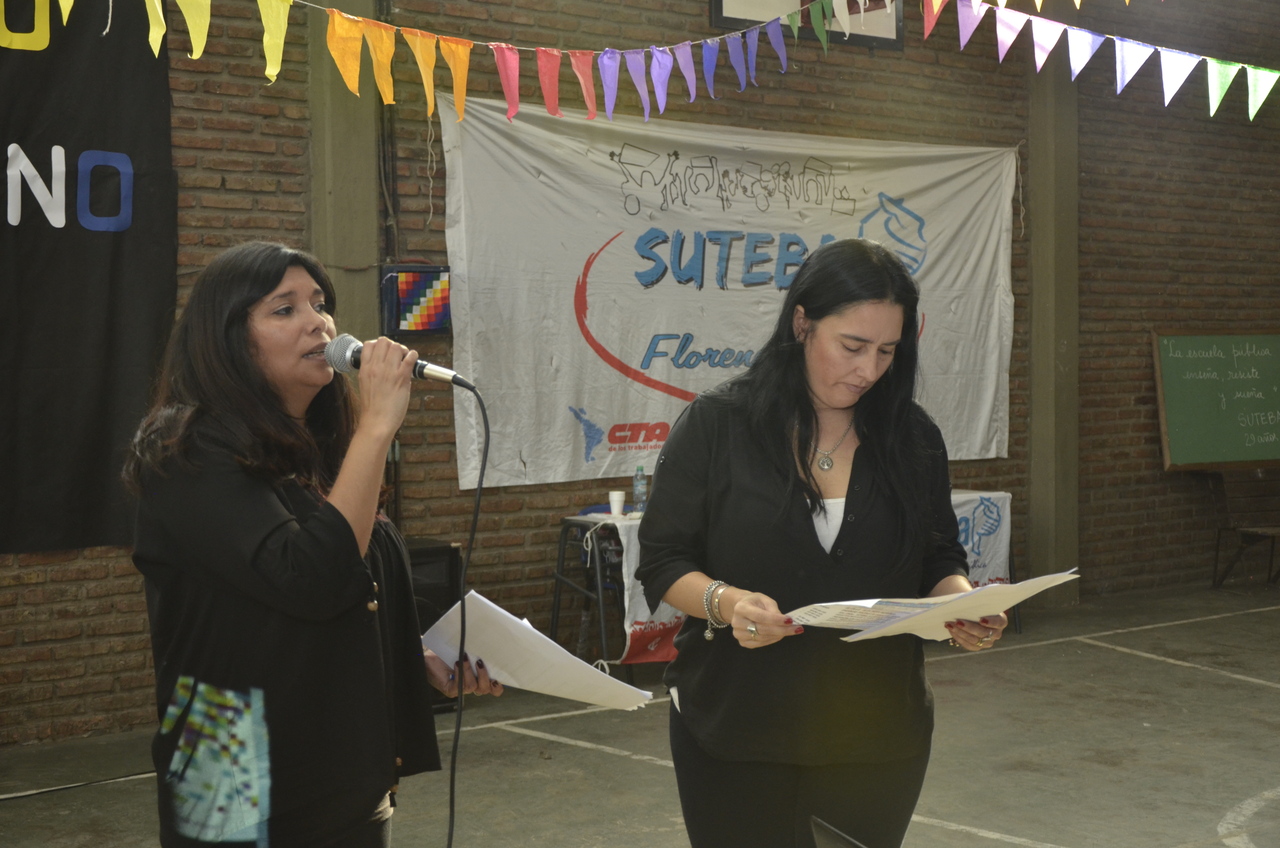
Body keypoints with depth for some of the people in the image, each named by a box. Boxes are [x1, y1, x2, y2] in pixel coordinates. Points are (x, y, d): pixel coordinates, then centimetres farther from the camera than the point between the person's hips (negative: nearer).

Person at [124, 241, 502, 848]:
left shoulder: (314, 456, 11)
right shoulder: (191, 454, -14)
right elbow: (311, 581, -27)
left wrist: (427, 661, 5)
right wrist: (377, 426, -23)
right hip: (254, 798, -8)